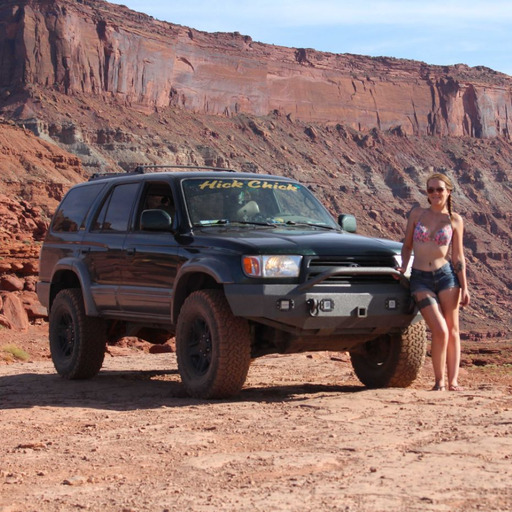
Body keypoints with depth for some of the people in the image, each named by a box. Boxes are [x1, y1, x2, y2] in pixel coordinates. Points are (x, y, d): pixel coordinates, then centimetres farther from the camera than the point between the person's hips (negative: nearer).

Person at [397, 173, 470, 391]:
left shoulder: (454, 220, 5)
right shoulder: (417, 214, 6)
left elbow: (457, 256, 6)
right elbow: (407, 246, 13)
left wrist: (464, 287, 1)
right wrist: (403, 266, -3)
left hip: (446, 275, 1)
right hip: (420, 278, -1)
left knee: (452, 330, 0)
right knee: (440, 331, -11)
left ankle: (453, 381, 4)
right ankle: (440, 381, 1)